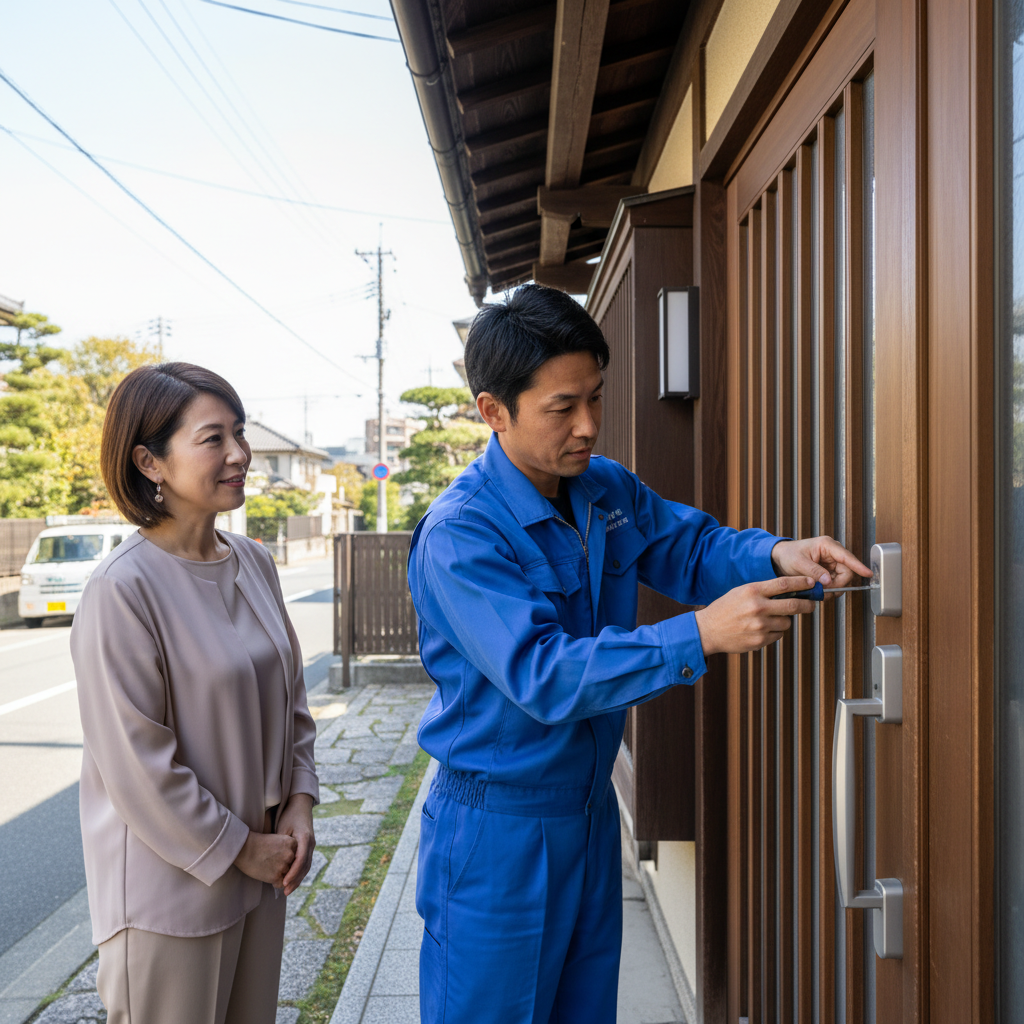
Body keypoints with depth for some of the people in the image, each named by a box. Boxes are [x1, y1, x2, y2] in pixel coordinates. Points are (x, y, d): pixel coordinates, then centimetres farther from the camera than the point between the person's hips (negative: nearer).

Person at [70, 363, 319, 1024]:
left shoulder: (254, 563, 1)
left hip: (262, 868, 7)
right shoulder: (123, 589, -20)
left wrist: (300, 803, 0)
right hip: (172, 884, -6)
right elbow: (137, 765, -19)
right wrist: (238, 848, -11)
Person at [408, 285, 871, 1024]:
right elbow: (543, 675, -32)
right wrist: (700, 637, -39)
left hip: (592, 810, 7)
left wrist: (778, 556, -15)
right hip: (497, 831, -6)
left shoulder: (609, 489, -1)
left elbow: (690, 544, 7)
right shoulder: (457, 536, -25)